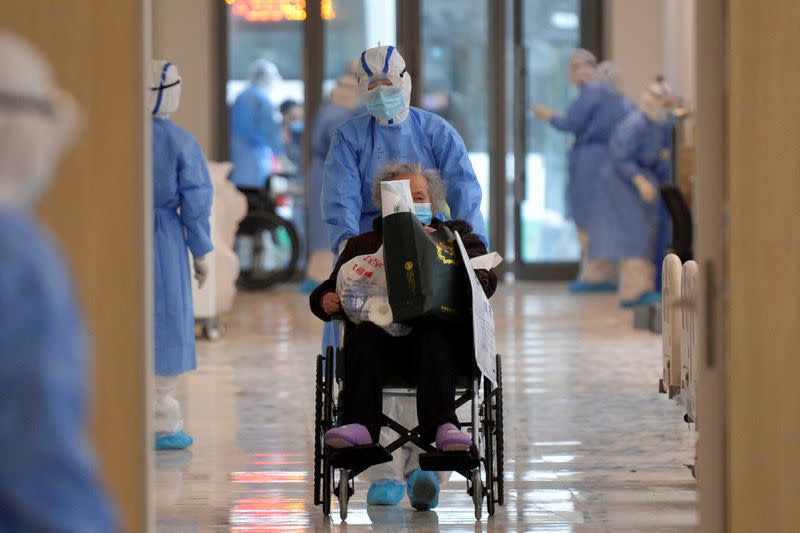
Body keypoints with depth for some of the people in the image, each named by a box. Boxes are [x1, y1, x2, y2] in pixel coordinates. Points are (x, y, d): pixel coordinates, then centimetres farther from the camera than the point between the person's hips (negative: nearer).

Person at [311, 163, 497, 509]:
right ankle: (360, 426, -53)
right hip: (380, 334, 1)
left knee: (433, 337, -38)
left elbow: (486, 281, 11)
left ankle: (442, 426, -55)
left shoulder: (456, 237, 28)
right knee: (363, 334, -35)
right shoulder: (363, 245, 31)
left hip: (438, 329, -1)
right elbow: (326, 291, 20)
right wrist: (326, 301, -5)